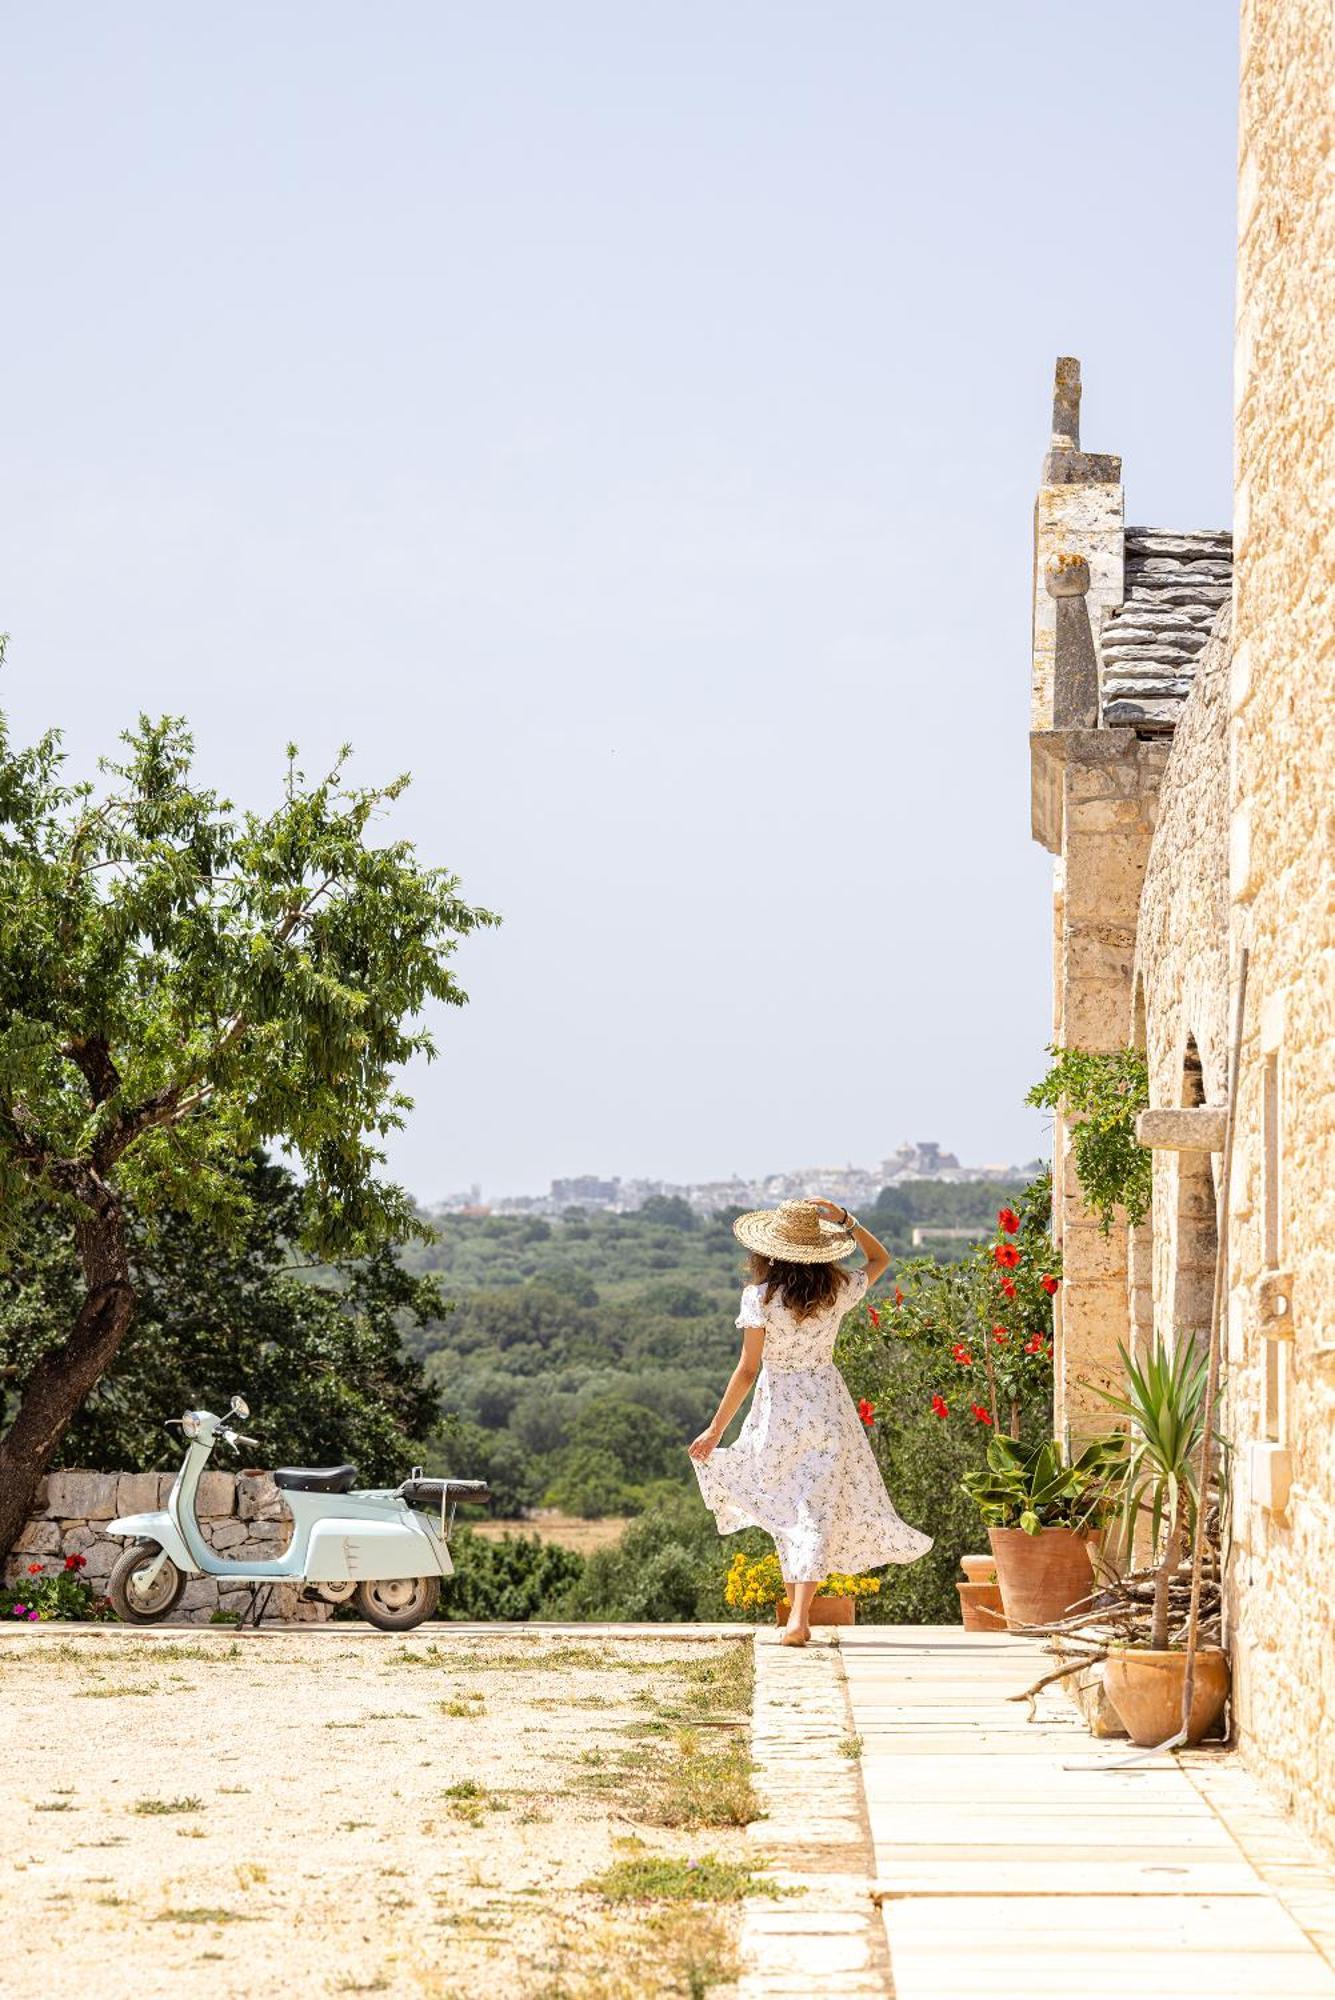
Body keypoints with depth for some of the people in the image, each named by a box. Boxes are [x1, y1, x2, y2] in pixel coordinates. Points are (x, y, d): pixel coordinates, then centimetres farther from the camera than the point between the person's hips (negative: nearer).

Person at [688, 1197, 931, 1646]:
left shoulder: (760, 1297, -11)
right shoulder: (837, 1291, -3)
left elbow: (747, 1370, -11)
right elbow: (880, 1258, 17)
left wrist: (715, 1430, -4)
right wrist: (843, 1219, 5)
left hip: (777, 1413, -1)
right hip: (827, 1405, 1)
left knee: (786, 1515, 13)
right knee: (816, 1514, -3)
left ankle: (798, 1617, 19)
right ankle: (798, 1619, -18)